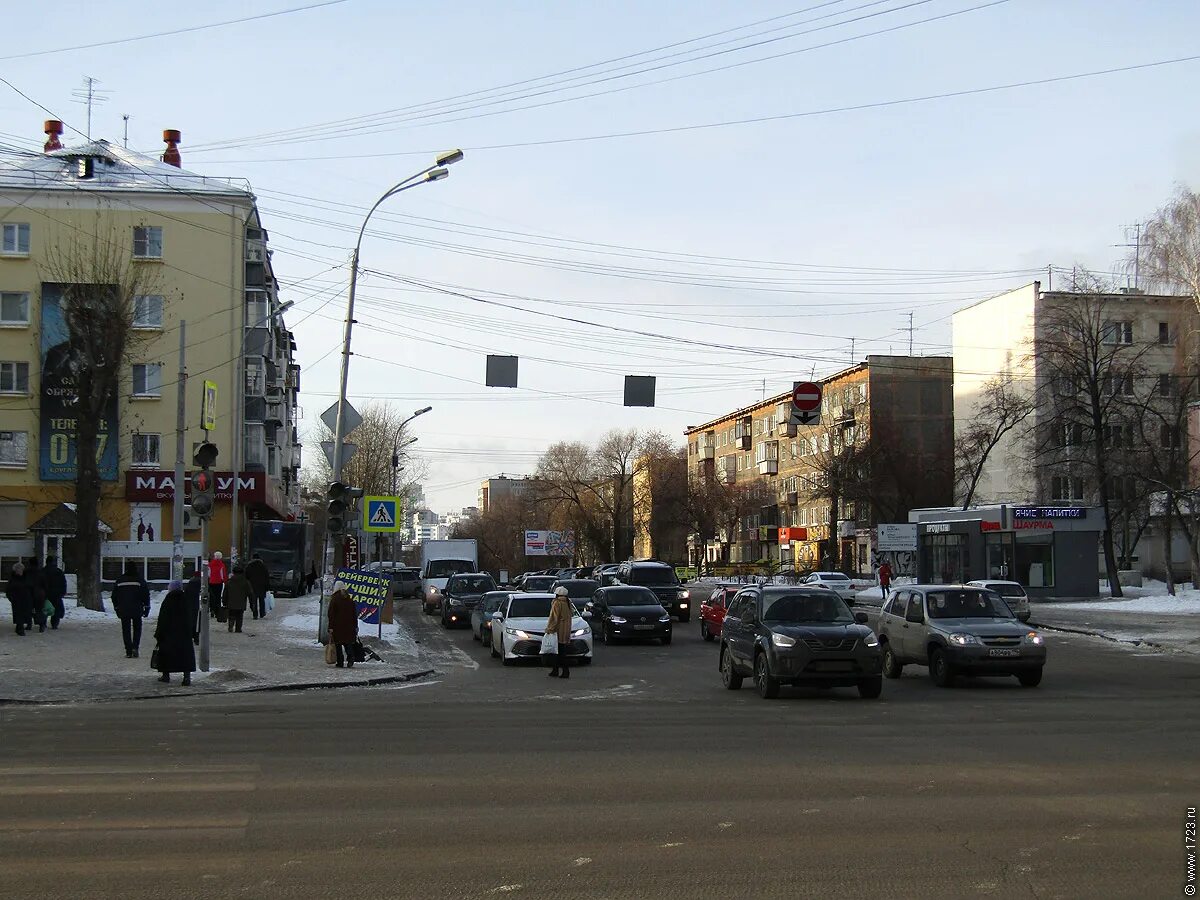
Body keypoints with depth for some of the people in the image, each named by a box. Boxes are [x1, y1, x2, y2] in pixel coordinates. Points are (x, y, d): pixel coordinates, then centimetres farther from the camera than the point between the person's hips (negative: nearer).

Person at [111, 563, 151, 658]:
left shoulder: (119, 581, 5)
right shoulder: (140, 580, -2)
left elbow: (114, 596, 10)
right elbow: (146, 595, -2)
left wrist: (117, 608, 20)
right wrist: (146, 608, 5)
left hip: (123, 610, 1)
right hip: (137, 610, -1)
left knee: (126, 630, 7)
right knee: (137, 629, 11)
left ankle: (128, 651, 3)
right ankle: (135, 647, -7)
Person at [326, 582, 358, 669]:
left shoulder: (334, 599, -7)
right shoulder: (350, 599, 6)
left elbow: (331, 614, -8)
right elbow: (355, 614, 10)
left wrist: (330, 628, -5)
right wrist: (355, 627, 17)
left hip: (337, 625, -3)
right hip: (349, 626, 3)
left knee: (338, 644, 4)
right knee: (348, 643, 7)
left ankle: (340, 662, 3)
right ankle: (350, 659, -14)